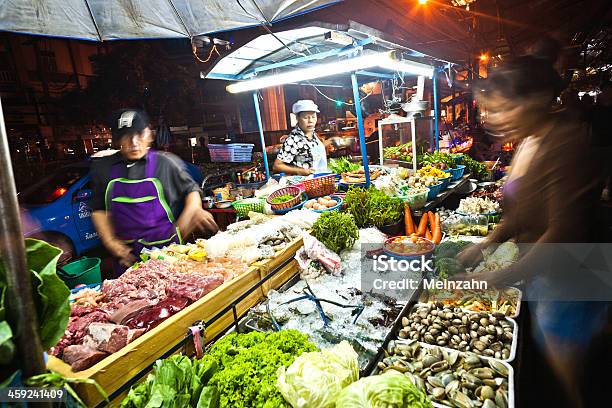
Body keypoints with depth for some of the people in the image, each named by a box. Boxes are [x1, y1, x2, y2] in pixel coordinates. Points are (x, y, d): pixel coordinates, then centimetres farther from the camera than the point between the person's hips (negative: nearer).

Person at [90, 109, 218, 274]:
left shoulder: (165, 163, -2)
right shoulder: (104, 169, 6)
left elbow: (191, 190, 8)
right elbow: (98, 209, 13)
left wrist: (195, 211, -11)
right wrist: (110, 242, 2)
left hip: (166, 249, -2)